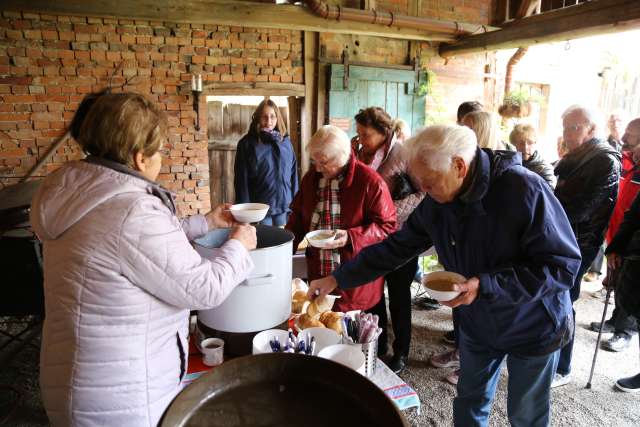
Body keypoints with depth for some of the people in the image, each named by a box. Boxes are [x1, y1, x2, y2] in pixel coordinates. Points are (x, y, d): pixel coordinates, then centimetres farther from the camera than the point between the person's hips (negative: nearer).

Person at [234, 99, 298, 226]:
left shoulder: (285, 141, 6)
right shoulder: (247, 143, -4)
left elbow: (293, 173, 9)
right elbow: (241, 179, -5)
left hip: (284, 205, 3)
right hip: (260, 207, -3)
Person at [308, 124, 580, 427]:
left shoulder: (525, 190, -29)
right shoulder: (436, 202, -13)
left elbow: (564, 265, -26)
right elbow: (397, 246, -5)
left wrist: (485, 286, -35)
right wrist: (338, 278, -7)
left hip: (532, 327, -4)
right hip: (476, 323, 4)